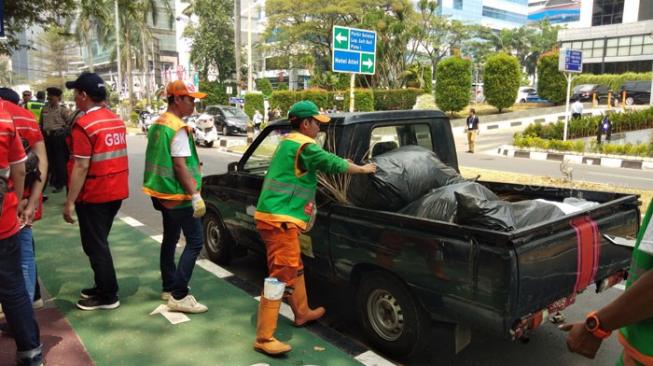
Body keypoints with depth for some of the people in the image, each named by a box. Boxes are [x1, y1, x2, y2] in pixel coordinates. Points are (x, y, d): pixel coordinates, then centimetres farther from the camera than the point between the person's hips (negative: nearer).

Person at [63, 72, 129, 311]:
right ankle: (103, 287, 31)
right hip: (116, 191, 8)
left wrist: (69, 201, -15)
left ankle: (108, 297, 11)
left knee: (95, 246, 4)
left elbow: (81, 167, -20)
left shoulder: (84, 124, -16)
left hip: (94, 195, -8)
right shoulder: (117, 120, 8)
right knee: (99, 243, 20)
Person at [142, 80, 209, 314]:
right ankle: (179, 296, -9)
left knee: (170, 239, 17)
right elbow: (180, 165, -23)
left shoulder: (158, 124, 12)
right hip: (178, 195, -10)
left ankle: (168, 288, 26)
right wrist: (195, 196, -23)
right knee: (195, 242, -7)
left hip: (163, 193, 10)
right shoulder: (178, 128, -18)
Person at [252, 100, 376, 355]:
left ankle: (302, 313, 39)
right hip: (279, 219, -11)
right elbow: (334, 164, -8)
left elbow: (323, 164, 31)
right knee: (281, 276, -9)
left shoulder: (288, 142, 18)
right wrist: (364, 169, 8)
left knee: (294, 267, 23)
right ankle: (264, 339, -4)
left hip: (275, 216, 11)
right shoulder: (304, 145, -12)